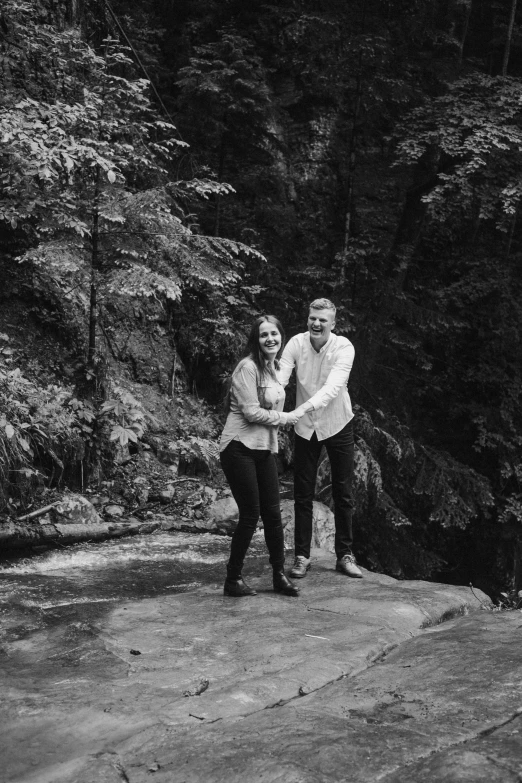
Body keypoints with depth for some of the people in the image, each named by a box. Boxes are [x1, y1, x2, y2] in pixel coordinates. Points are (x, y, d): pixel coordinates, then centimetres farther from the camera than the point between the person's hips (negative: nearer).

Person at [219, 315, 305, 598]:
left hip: (265, 449, 8)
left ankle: (279, 576, 20)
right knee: (250, 516, -3)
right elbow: (252, 412, -17)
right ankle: (233, 580, 12)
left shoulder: (273, 367, 13)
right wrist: (284, 418, -7)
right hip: (240, 448, -8)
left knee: (273, 513, 8)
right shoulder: (247, 367, -14)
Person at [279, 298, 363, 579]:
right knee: (303, 494, 6)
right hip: (306, 427, 1)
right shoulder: (296, 344, -12)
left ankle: (345, 555, 21)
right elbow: (280, 375, -22)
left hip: (337, 424, -1)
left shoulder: (343, 347, -19)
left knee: (343, 493, 8)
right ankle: (302, 556, 17)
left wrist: (305, 407, -46)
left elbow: (333, 386, -31)